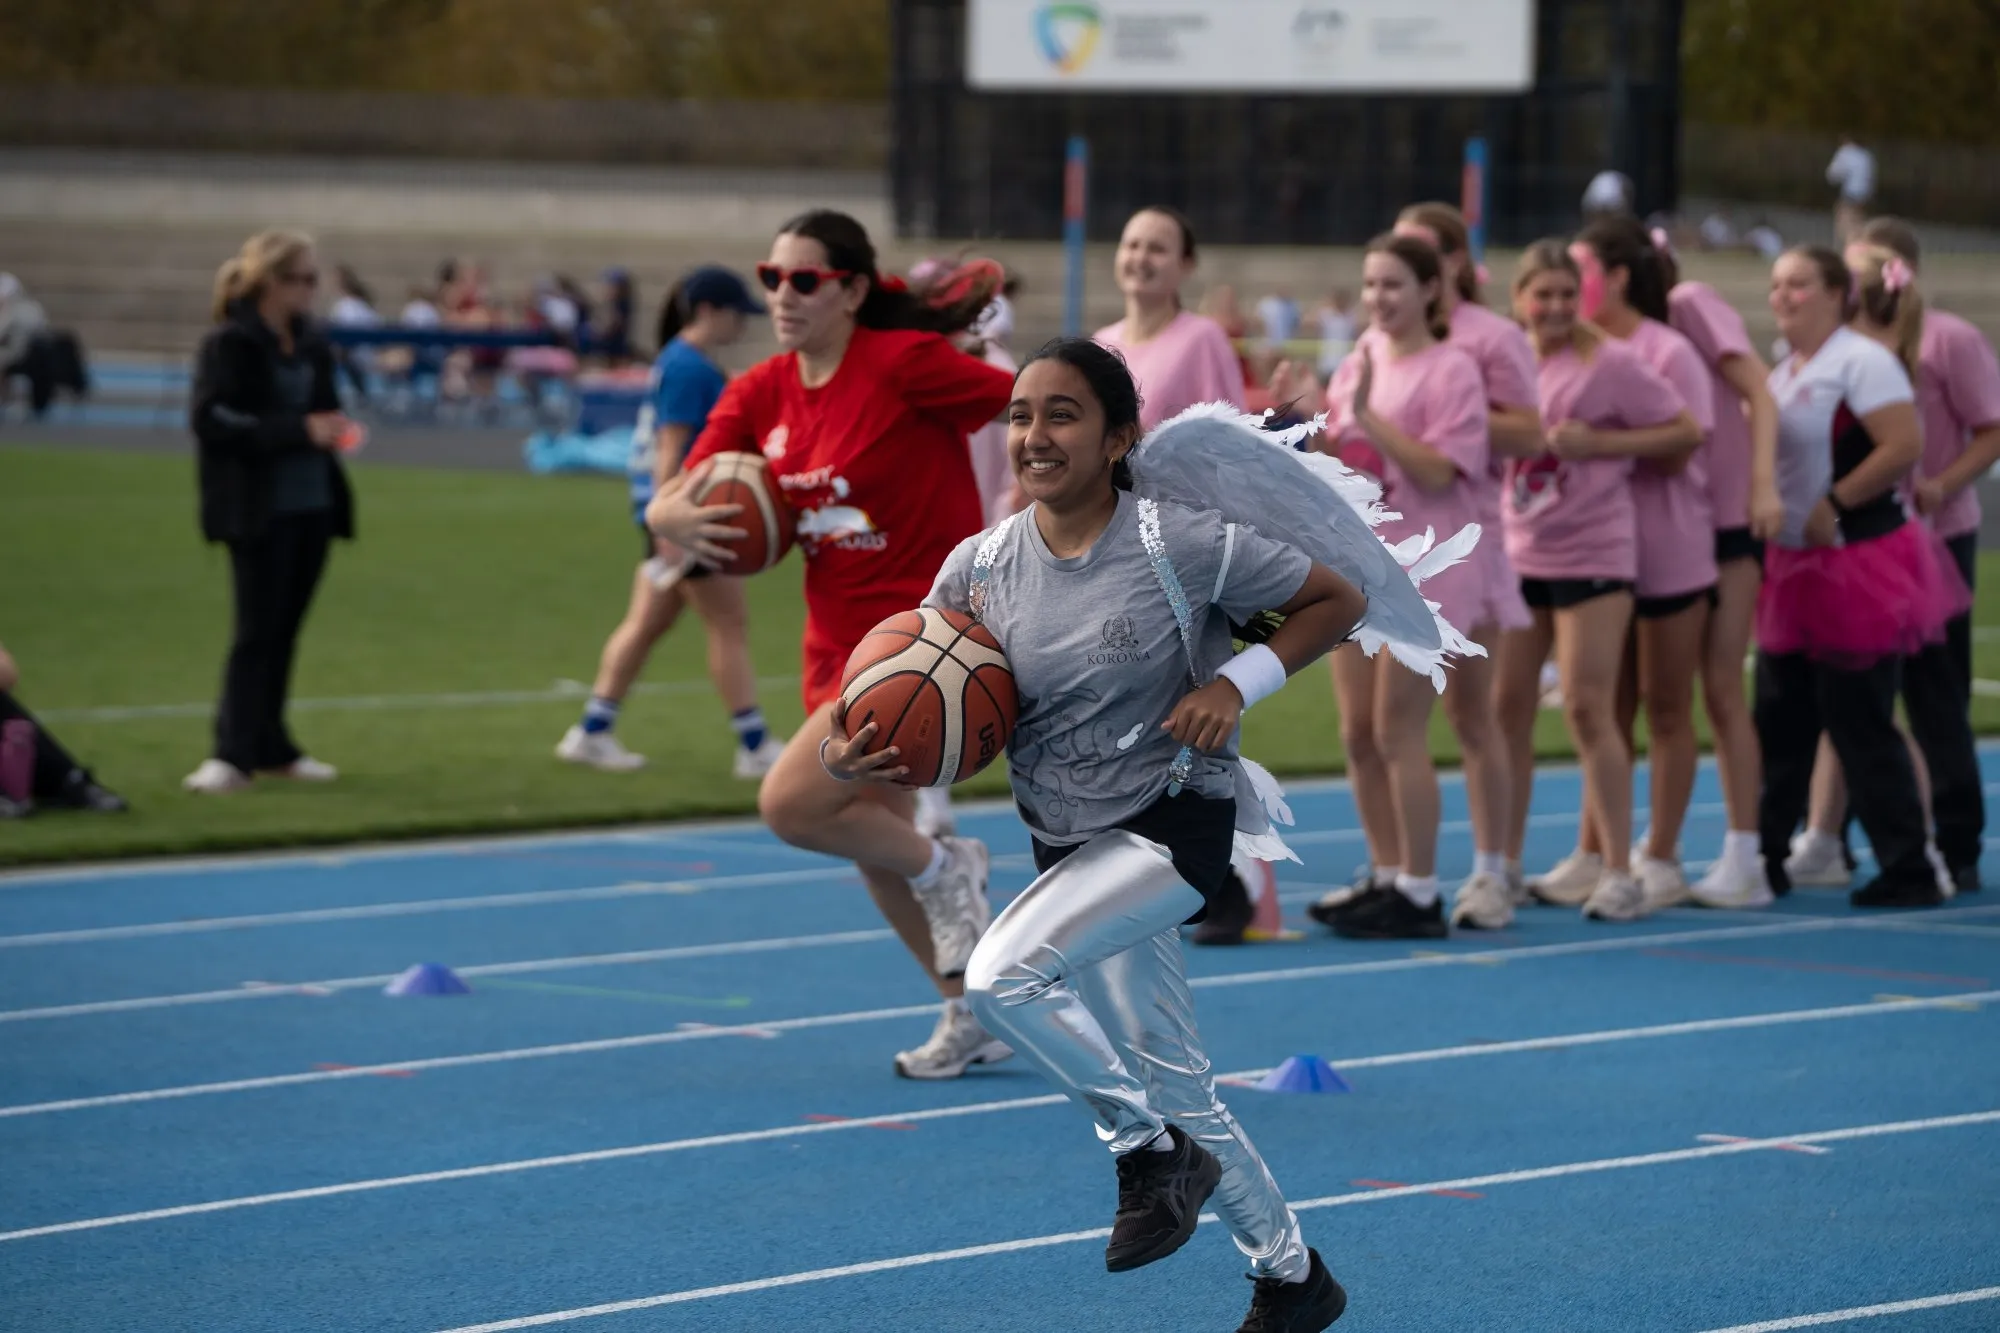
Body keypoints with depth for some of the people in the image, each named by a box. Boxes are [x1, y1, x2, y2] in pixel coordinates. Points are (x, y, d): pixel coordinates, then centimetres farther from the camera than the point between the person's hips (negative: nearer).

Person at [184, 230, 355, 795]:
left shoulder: (310, 344, 11)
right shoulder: (229, 345, -10)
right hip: (258, 509, -7)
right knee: (258, 629, -8)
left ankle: (269, 746, 17)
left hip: (312, 504, 7)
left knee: (285, 627, 10)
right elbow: (212, 421, -18)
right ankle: (232, 753, -6)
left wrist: (331, 427, 0)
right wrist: (299, 429, -23)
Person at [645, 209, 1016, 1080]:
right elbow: (667, 504, -2)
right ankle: (972, 1016, 34)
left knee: (790, 805, -18)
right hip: (841, 642, 8)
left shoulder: (904, 363, -17)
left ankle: (943, 868, 8)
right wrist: (678, 519, -24)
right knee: (872, 837, 17)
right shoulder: (761, 395, 2)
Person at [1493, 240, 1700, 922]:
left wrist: (1598, 442, -16)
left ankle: (1618, 871, -3)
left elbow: (1685, 431, -9)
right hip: (1517, 552, 6)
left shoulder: (1610, 363, -8)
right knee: (1507, 706, 6)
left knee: (1588, 710, -9)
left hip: (1593, 554, -6)